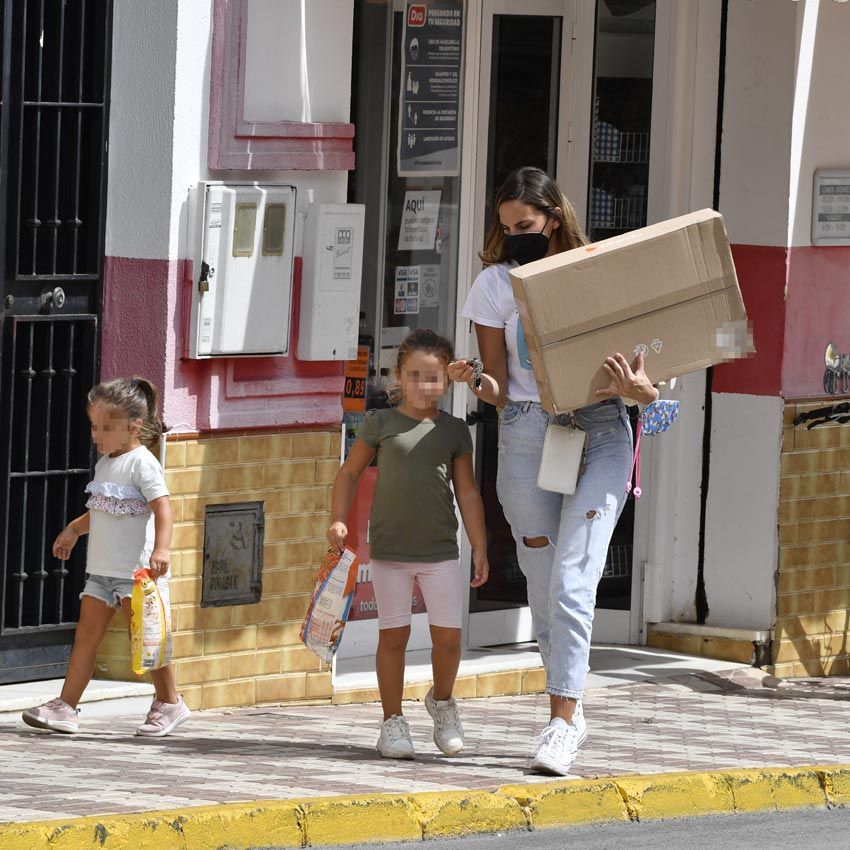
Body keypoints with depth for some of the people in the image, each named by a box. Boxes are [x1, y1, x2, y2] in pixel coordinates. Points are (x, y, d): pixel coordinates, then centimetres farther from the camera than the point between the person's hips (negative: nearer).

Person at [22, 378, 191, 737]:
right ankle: (65, 706, 2)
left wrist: (161, 549, -34)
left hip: (136, 571, -8)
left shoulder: (141, 463, -12)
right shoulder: (105, 464, 14)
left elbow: (162, 508, -22)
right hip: (101, 569, 8)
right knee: (85, 636, 4)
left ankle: (169, 702, 13)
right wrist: (74, 529, 29)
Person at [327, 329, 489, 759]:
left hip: (440, 550, 1)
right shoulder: (381, 423, 1)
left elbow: (467, 492, 8)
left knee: (448, 634, -3)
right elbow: (350, 472, 9)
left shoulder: (455, 431, 5)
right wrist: (338, 520, -1)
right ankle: (393, 721, 12)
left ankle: (442, 701, 24)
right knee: (393, 634, 2)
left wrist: (479, 547, 5)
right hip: (390, 550, -1)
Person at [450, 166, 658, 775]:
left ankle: (562, 723, -16)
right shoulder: (495, 284, 6)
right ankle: (572, 712, 21)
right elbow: (500, 389, 5)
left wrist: (638, 388, -19)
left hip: (599, 432, -2)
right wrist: (477, 383, -17)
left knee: (572, 581, -14)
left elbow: (643, 384, 4)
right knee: (544, 588, 6)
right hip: (526, 434, 2)